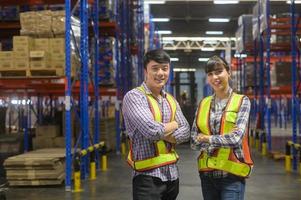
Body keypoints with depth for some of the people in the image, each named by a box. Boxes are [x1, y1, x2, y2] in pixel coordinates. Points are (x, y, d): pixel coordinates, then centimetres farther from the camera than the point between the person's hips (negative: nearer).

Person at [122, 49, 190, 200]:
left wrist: (162, 134, -13)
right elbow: (151, 129, -22)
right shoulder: (134, 97, -10)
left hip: (172, 174, 7)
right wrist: (174, 125, -3)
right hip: (148, 175, -6)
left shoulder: (171, 100, 13)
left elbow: (185, 132, 4)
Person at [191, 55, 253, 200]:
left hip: (232, 174, -4)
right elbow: (194, 141, 3)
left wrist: (207, 138, -7)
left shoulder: (242, 101, -4)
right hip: (207, 173, 4)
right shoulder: (203, 104, 7)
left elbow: (236, 138, -16)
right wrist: (223, 141, -10)